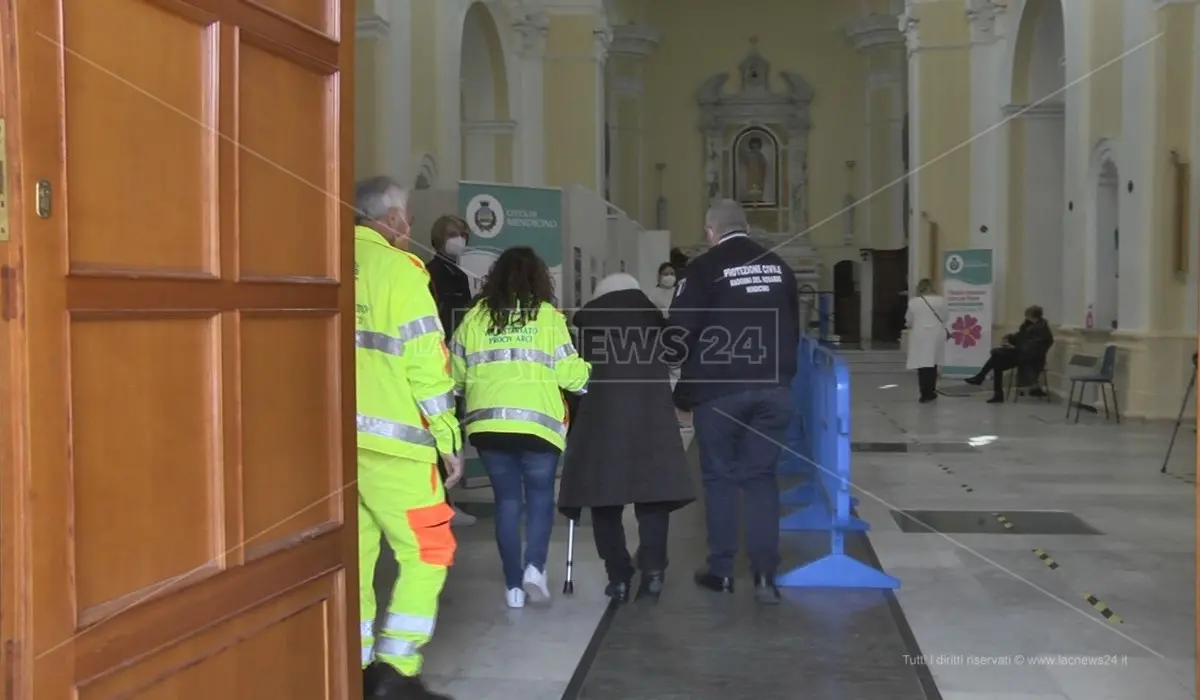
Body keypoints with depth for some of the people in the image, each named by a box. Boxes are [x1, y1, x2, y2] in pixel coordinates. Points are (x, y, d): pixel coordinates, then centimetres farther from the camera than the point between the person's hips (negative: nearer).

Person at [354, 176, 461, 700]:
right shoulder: (397, 267, -6)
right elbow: (425, 363, -9)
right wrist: (448, 440, -2)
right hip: (388, 440, -6)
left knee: (353, 553, 13)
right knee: (426, 551, 5)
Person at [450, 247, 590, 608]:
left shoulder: (475, 316, 7)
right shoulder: (548, 316, -1)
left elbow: (455, 373, 12)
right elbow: (570, 374, -2)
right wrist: (590, 372, 18)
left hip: (487, 423, 2)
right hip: (537, 423, -2)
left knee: (507, 499, 11)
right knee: (540, 495, 13)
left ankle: (513, 585, 12)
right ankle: (534, 566, -5)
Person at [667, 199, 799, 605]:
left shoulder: (703, 269, -6)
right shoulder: (779, 267, 10)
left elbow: (681, 332, -8)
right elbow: (794, 329, 16)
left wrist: (685, 387, 6)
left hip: (718, 389, -4)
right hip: (773, 388, 4)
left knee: (719, 476, 8)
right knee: (762, 476, 8)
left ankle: (721, 570, 14)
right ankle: (765, 573, 1)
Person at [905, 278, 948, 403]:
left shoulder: (914, 301, -8)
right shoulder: (941, 301, -3)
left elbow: (909, 320, 3)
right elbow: (944, 317, 6)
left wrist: (912, 325, 25)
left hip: (920, 336, -3)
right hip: (936, 335, 3)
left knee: (922, 365, 1)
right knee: (932, 364, 15)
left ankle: (925, 393, -3)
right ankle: (930, 392, 22)